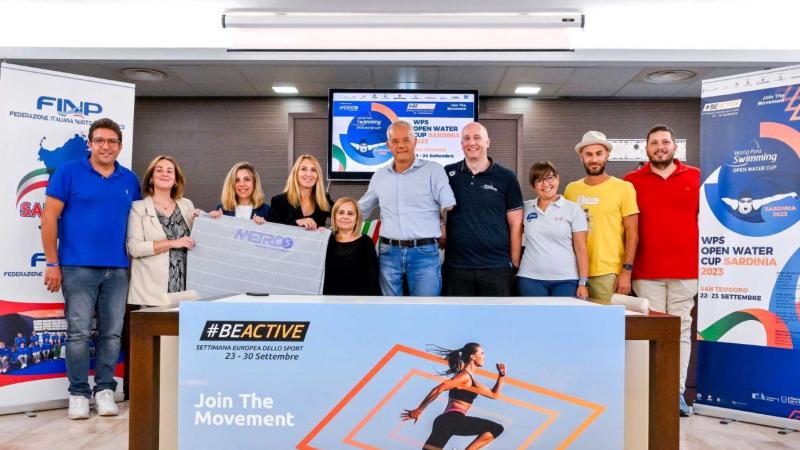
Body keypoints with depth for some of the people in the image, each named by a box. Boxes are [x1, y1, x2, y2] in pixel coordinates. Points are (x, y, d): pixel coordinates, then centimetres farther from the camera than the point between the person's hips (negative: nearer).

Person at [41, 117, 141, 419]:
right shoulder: (69, 172, 0)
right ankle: (78, 393, 14)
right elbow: (49, 218, -2)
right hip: (78, 267, -3)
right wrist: (52, 263, -6)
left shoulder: (130, 180, 11)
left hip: (118, 269, 3)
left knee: (112, 334, 7)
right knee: (79, 333, 1)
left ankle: (105, 389, 19)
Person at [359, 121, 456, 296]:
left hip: (424, 252, -4)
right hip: (389, 253, 4)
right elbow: (361, 209, 23)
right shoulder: (379, 176, 12)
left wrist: (439, 232, 4)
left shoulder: (433, 170, -2)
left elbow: (449, 207, -4)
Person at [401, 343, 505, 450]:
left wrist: (501, 375, 21)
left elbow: (494, 394, 32)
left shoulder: (471, 379, 25)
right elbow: (439, 389, -16)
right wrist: (418, 411, -16)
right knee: (496, 429, -8)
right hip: (454, 420, -9)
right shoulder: (465, 376, -5)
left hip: (446, 421, 9)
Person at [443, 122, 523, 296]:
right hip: (456, 266, 1)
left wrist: (515, 264, -2)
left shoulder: (506, 178, 0)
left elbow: (515, 225, 1)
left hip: (497, 267, -1)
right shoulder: (448, 174, 4)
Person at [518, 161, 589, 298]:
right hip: (530, 279, 2)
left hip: (566, 280, -2)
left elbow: (581, 249, -1)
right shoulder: (526, 208, 7)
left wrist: (583, 283, -6)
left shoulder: (573, 209, 1)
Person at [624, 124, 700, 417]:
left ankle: (677, 392, 11)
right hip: (646, 272, -1)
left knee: (681, 330, 4)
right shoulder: (632, 181, 6)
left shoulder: (696, 177, 8)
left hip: (686, 271, 1)